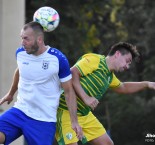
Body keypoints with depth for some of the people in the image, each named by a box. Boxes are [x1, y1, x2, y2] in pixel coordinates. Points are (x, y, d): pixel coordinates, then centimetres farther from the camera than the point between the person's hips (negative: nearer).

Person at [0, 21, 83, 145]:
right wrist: (10, 94, 37)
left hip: (44, 120, -3)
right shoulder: (20, 53, 0)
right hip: (19, 111, 4)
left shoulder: (58, 59, -12)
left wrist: (74, 121, -8)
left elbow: (69, 91, -4)